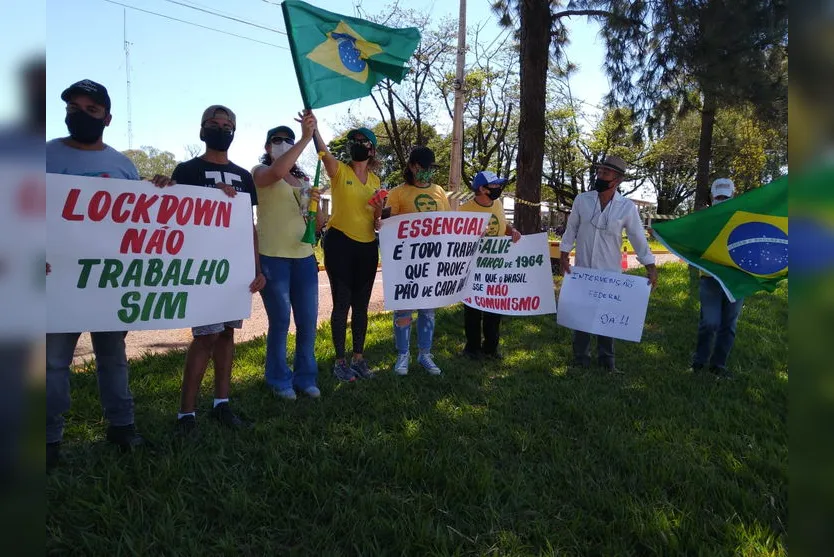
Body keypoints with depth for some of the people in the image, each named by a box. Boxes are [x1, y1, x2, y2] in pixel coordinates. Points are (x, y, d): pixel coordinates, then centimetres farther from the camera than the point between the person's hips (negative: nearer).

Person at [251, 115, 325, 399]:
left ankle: (305, 377, 22)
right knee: (280, 321, -1)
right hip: (272, 257, -5)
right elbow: (277, 171, -27)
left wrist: (315, 202, -5)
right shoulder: (260, 172, -1)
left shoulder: (303, 178, 16)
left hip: (304, 256, 6)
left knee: (308, 321, 7)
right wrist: (306, 138, -30)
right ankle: (280, 380, 16)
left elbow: (317, 222, 16)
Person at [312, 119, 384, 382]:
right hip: (340, 244, -5)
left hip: (368, 246, 5)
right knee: (342, 304, 0)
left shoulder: (375, 179, 11)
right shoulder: (339, 170, -4)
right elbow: (323, 151, -26)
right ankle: (340, 361, 11)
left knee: (361, 305, 11)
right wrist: (313, 127, -44)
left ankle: (359, 357, 23)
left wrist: (378, 218, -5)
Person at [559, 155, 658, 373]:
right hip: (582, 269, 1)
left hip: (610, 272, -1)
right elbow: (571, 229, 5)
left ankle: (606, 359, 21)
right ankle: (580, 359, 19)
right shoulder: (582, 200, -4)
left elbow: (638, 238, -3)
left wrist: (651, 267, -6)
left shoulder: (627, 207, -7)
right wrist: (564, 255, 0)